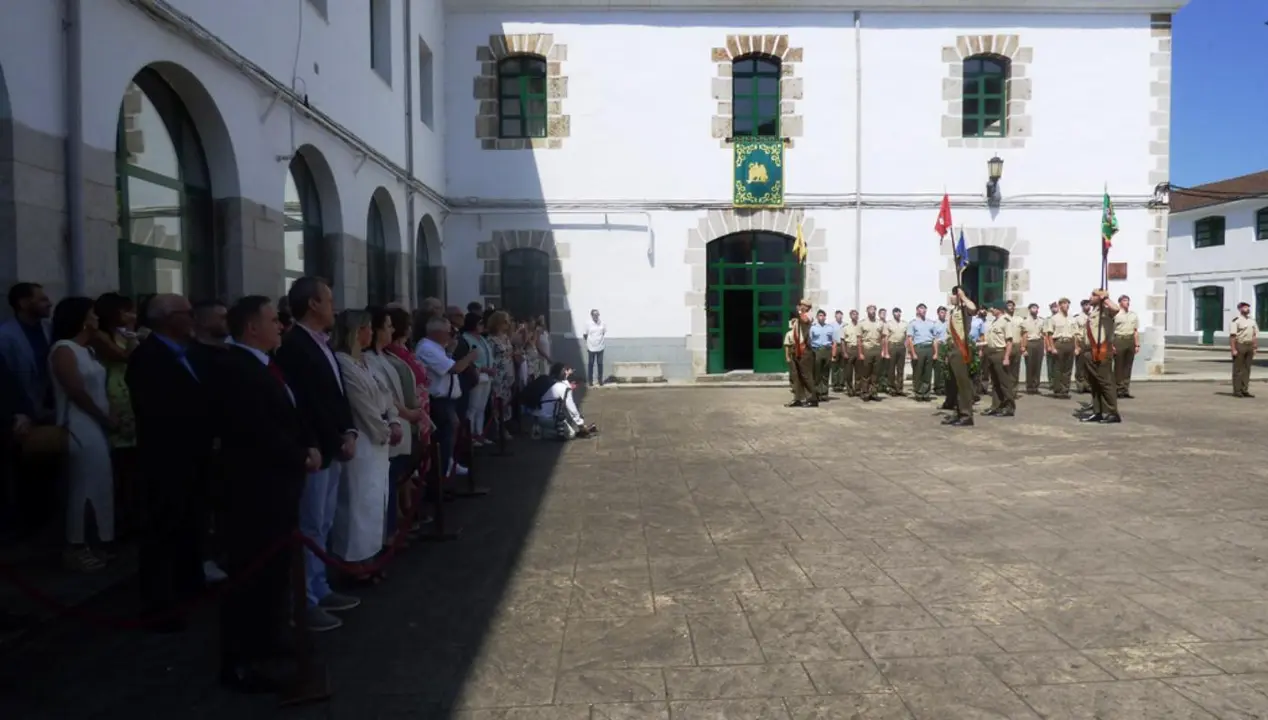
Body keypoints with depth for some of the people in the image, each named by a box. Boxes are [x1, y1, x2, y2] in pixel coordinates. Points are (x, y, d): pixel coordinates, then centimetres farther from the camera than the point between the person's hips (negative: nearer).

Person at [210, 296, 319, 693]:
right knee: (250, 572, -1)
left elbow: (292, 413, 18)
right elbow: (258, 430, -22)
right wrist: (300, 458, -11)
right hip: (255, 485, -9)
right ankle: (239, 662, 10)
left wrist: (311, 447, 0)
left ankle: (268, 639, 32)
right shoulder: (231, 367, -16)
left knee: (276, 567, 18)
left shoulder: (268, 365, 15)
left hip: (280, 480, 10)